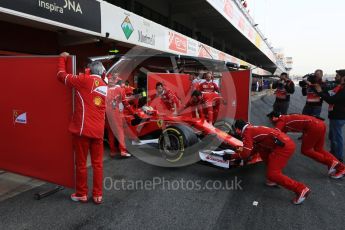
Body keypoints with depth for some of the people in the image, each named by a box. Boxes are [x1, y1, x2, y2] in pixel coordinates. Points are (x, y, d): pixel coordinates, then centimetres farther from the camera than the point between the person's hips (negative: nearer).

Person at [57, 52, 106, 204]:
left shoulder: (84, 80, -4)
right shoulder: (105, 87, 12)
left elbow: (62, 75, 7)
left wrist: (63, 58, 21)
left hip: (83, 129, -4)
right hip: (98, 131, 5)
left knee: (81, 163, 8)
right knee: (97, 163, 11)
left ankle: (81, 194, 20)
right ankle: (97, 195, 17)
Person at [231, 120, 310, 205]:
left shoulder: (246, 132, -2)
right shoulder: (253, 129, 24)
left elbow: (245, 154, -5)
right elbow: (255, 148, 33)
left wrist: (234, 156, 11)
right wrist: (241, 150, 33)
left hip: (284, 146, -9)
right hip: (286, 143, 9)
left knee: (272, 174, -5)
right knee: (261, 149, 24)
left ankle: (301, 189, -4)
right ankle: (274, 179, 23)